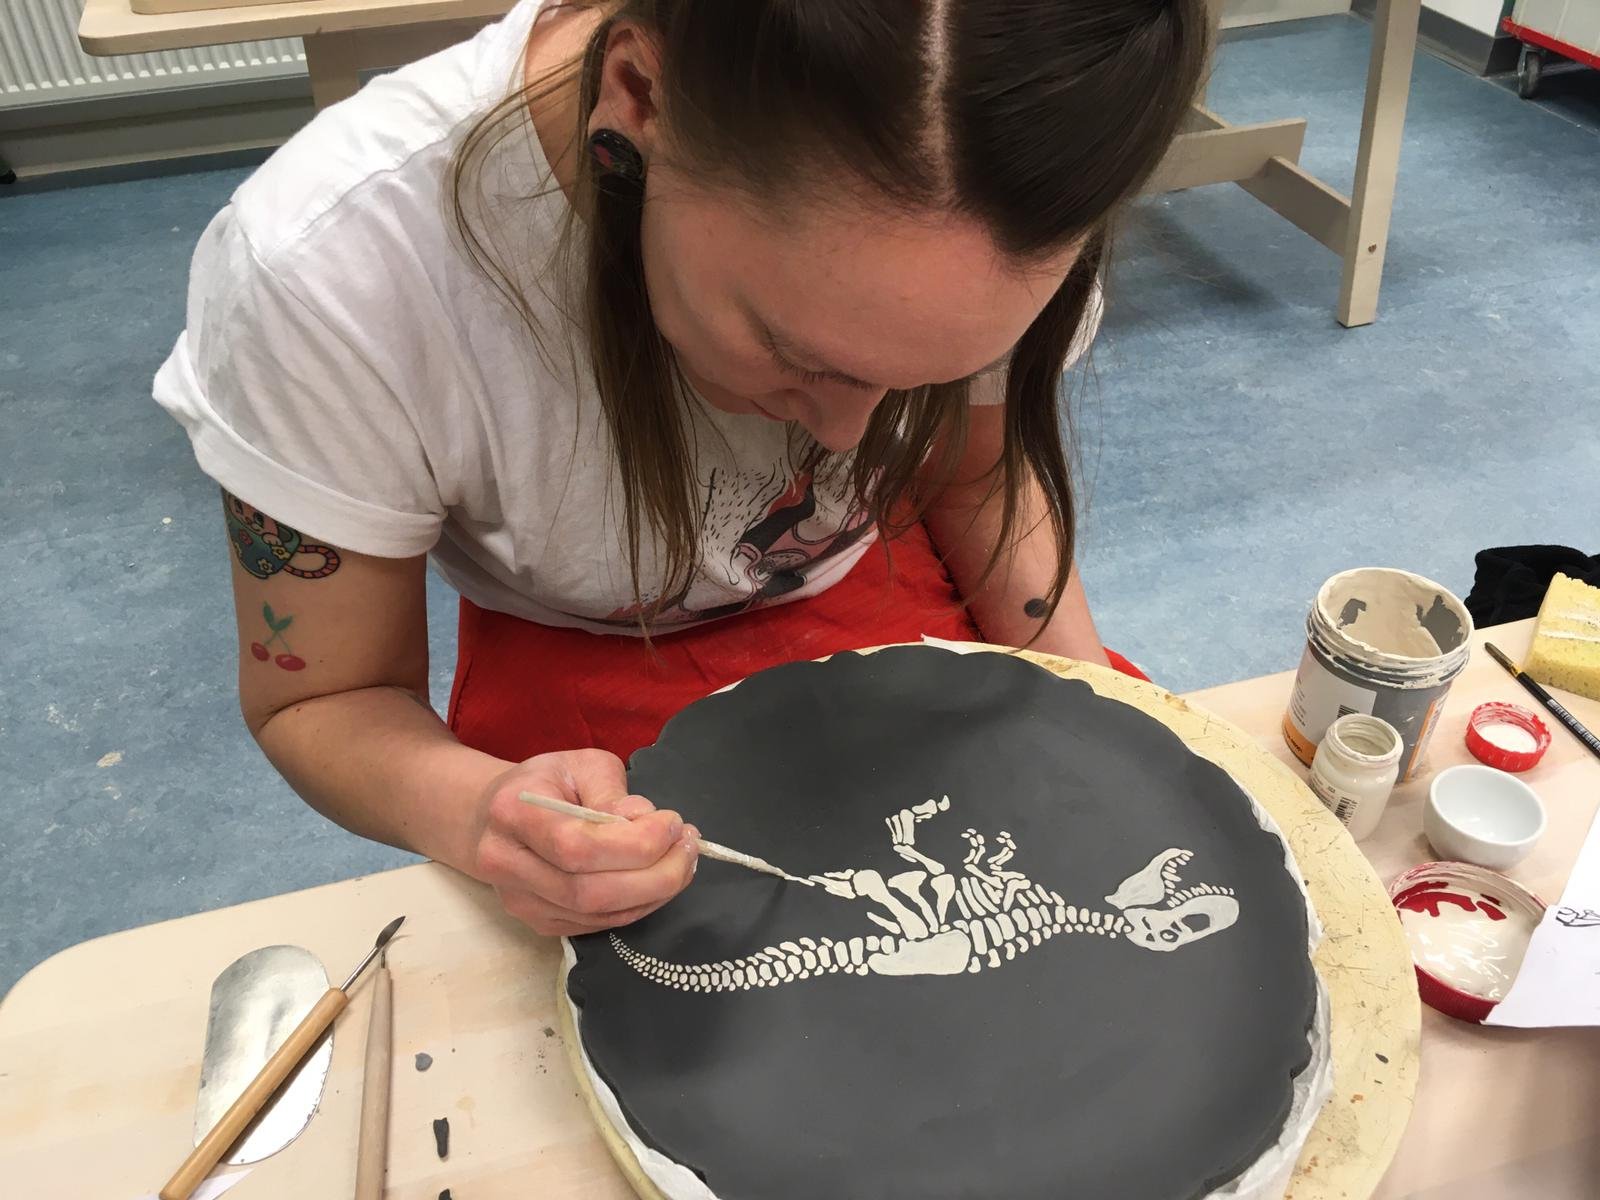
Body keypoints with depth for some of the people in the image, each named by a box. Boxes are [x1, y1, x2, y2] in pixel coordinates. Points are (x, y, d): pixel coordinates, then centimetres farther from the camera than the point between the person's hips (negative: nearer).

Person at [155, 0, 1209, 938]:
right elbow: (316, 702, -17)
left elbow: (986, 472, -2)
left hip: (879, 597, 3)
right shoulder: (326, 273, -32)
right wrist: (477, 814, -39)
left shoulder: (972, 200, -23)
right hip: (583, 671, -2)